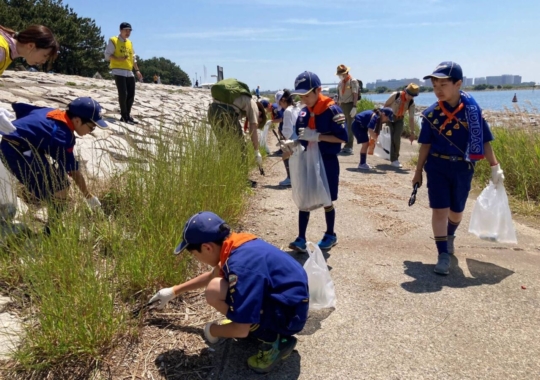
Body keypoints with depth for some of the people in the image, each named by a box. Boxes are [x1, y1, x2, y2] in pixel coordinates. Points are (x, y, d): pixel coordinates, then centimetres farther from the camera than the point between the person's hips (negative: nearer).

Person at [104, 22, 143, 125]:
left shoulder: (130, 43, 19)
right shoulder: (113, 41, 0)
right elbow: (107, 55, -5)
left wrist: (137, 70, 15)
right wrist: (118, 58, -21)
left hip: (129, 72, 7)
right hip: (119, 71, -6)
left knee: (131, 95, 3)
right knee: (123, 94, -11)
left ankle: (127, 115, 13)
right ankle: (124, 116, -3)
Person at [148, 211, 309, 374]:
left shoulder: (242, 264, -30)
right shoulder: (237, 245, -1)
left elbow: (241, 330, -26)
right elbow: (213, 275, 22)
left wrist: (212, 330, -5)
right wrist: (174, 291, 28)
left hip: (289, 313, -9)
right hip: (287, 298, 9)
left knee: (215, 291, -23)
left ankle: (273, 339, -9)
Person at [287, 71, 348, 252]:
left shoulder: (332, 110, -15)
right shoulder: (303, 112, 4)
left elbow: (343, 137, -19)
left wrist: (317, 136, -24)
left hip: (327, 162, -5)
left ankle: (330, 235, 28)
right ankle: (301, 239, 12)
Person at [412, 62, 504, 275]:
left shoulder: (472, 110, -9)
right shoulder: (431, 114, -6)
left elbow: (484, 140, -2)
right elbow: (426, 145, 1)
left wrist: (495, 167, -4)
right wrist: (418, 172, 5)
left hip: (463, 168, 1)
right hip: (437, 167, 0)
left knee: (457, 211, 15)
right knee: (440, 209, -5)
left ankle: (449, 236, 47)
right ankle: (443, 254, 5)